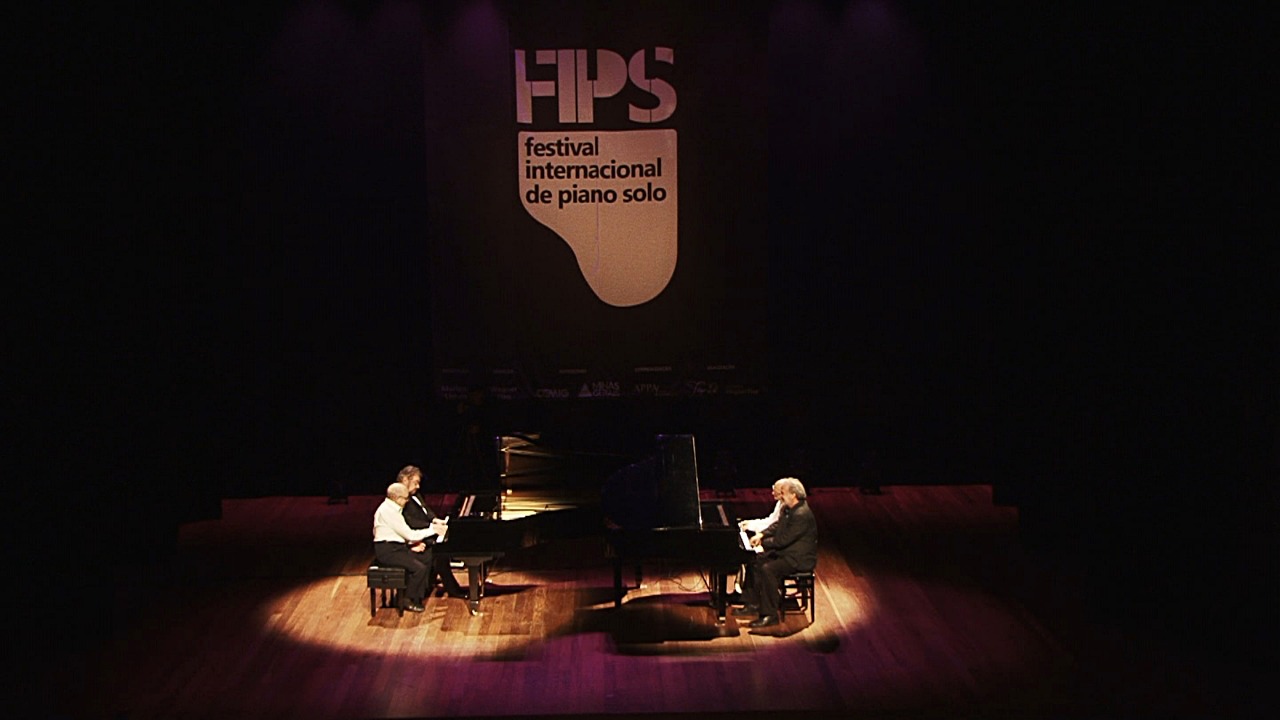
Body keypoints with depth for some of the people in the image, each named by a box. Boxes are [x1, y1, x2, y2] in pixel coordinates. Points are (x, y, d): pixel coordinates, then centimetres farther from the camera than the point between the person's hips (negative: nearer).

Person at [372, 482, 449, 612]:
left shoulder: (393, 508, 12)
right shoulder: (388, 511, -19)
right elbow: (409, 534, -20)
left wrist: (413, 544, 0)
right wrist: (433, 530, -14)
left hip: (396, 546, 10)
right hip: (387, 551, -10)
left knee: (426, 560, 1)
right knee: (419, 568, -21)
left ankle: (418, 597, 5)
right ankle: (407, 600, -4)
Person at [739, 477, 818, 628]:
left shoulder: (802, 515, -26)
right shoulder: (787, 508, 6)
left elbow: (783, 540, -26)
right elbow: (777, 526, 19)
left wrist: (762, 542, -13)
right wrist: (761, 534, 2)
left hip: (799, 559, -11)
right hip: (785, 551, 11)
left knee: (767, 569, -29)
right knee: (754, 560, 7)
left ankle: (770, 615, -22)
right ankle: (753, 603, 15)